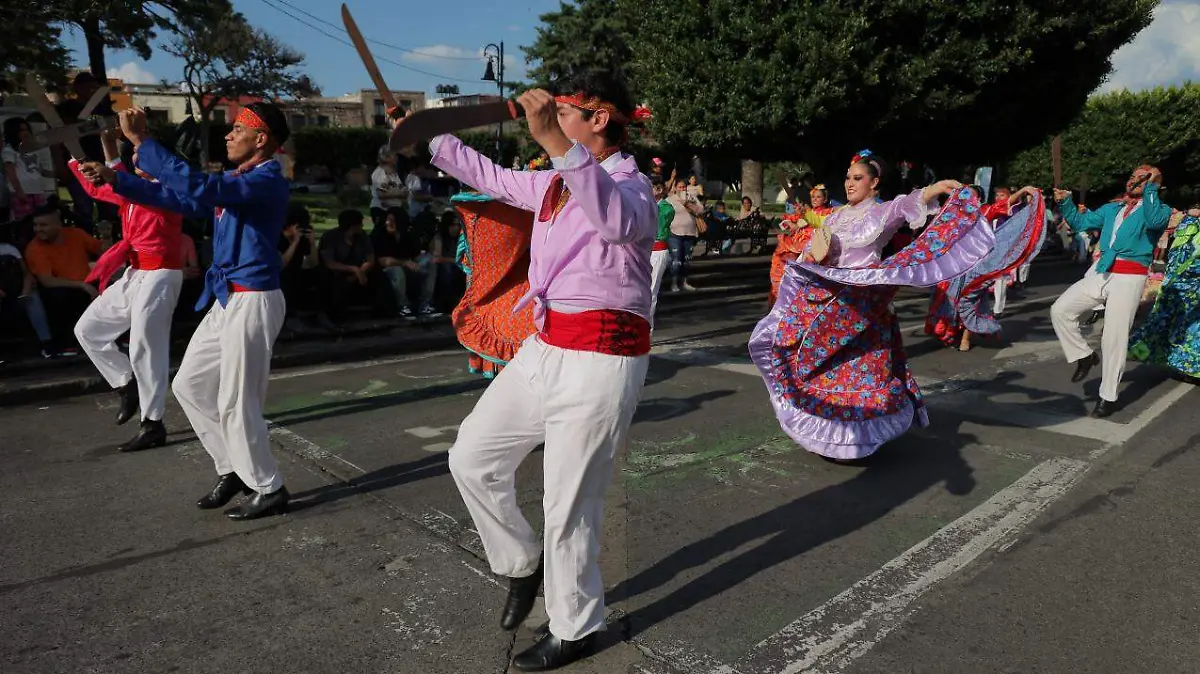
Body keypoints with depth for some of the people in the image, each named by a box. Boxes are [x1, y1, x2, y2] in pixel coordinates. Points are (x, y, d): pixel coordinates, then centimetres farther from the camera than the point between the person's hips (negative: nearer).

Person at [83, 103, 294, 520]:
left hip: (253, 301, -10)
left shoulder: (268, 181, -15)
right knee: (189, 385, 16)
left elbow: (199, 189, -28)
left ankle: (269, 490, 13)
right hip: (227, 300, 10)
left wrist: (142, 141, -22)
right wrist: (115, 179, 13)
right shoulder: (234, 180, 15)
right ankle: (234, 470, 27)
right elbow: (173, 197, 22)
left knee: (236, 403, -3)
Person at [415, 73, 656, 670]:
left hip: (601, 359, -8)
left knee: (569, 503, 1)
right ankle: (521, 564, 33)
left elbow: (620, 220, -35)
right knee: (472, 457, 12)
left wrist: (555, 141, -44)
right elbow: (492, 177, 30)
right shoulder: (554, 182, 14)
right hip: (545, 348, 9)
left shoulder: (629, 184, -10)